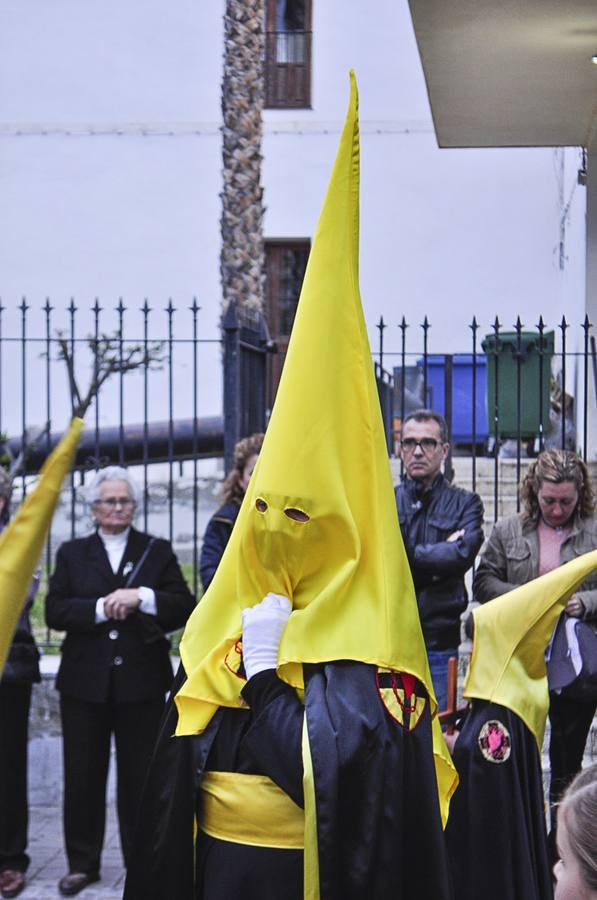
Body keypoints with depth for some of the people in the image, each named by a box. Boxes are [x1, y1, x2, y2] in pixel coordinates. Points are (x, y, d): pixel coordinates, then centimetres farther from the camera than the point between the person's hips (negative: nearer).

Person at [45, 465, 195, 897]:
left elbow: (184, 607, -2)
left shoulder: (158, 551, 8)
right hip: (85, 681, 1)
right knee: (83, 776, 6)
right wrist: (101, 608, -15)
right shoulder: (72, 553, 10)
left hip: (141, 682, -1)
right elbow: (55, 612, -1)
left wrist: (142, 597, -16)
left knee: (140, 777, 4)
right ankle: (82, 863, 18)